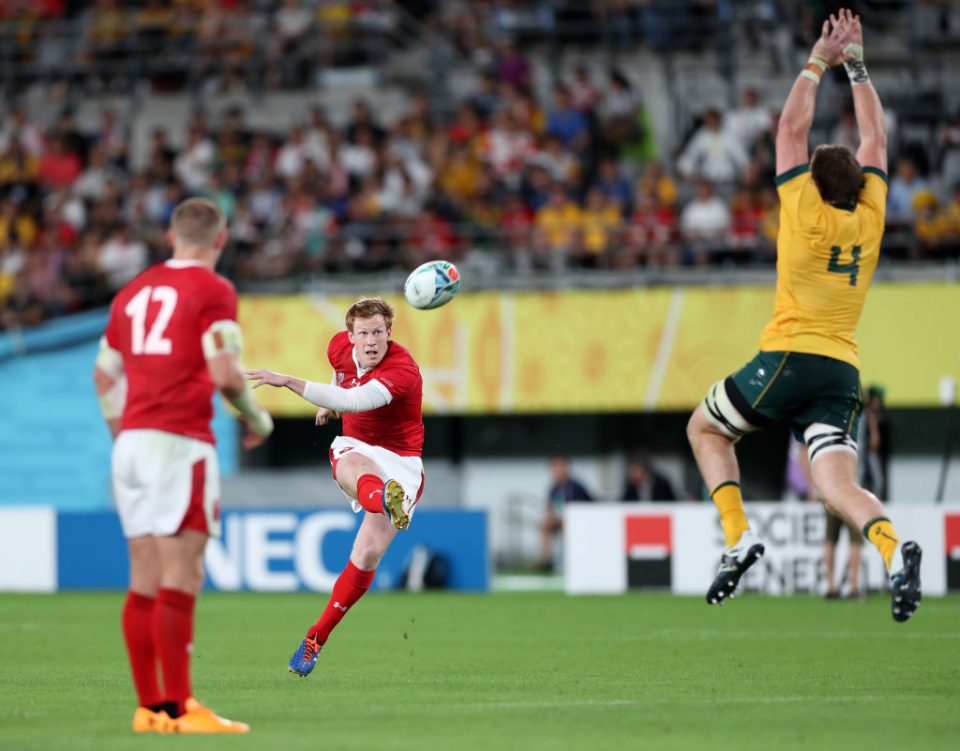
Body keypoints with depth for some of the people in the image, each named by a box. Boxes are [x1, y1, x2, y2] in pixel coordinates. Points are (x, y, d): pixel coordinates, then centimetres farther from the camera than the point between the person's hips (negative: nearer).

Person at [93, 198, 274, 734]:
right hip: (181, 443, -7)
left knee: (145, 583, 8)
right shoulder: (214, 290, -5)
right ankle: (178, 708, -11)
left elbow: (105, 376, 22)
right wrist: (259, 418, 3)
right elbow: (225, 373, -14)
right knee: (181, 580, -8)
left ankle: (150, 707, 9)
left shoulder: (134, 292, 16)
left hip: (131, 445, 7)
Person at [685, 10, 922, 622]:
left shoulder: (806, 212, -3)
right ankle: (894, 549, -39)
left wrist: (820, 61, 9)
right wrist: (855, 63, 23)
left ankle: (739, 537, 0)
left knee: (705, 429, 19)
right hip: (844, 371, 4)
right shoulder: (870, 217, 8)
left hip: (790, 358, -4)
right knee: (840, 486, -7)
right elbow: (876, 139, 20)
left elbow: (792, 128, 3)